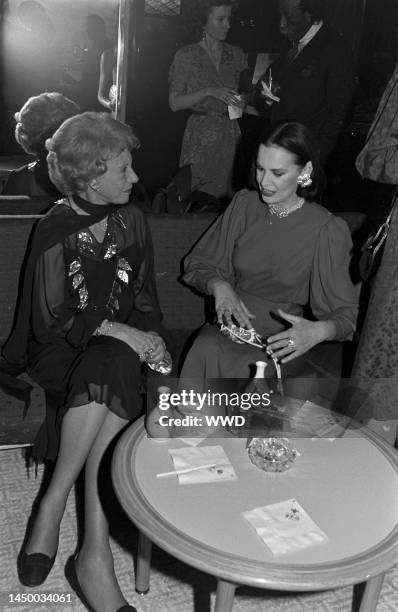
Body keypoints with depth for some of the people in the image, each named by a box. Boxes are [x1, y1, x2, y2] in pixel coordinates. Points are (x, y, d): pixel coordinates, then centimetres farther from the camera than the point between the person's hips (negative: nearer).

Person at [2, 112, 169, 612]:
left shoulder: (130, 222, 7)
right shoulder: (55, 234, -8)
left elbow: (144, 299, 14)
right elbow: (50, 322, -10)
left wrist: (151, 338, -5)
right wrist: (117, 331, -18)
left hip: (119, 345, 4)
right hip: (59, 353, -3)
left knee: (114, 368, -32)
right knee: (113, 371, -35)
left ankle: (51, 511, -24)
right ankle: (94, 557, -27)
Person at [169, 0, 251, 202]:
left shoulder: (236, 55, 10)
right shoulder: (186, 56, 0)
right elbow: (174, 103, -6)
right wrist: (209, 92, -19)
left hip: (231, 136, 3)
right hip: (201, 138, -3)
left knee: (226, 196, 1)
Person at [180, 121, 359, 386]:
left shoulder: (327, 230, -7)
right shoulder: (244, 204, 6)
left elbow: (346, 313, -5)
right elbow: (199, 265, 12)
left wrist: (320, 330, -29)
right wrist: (219, 286, -11)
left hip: (283, 340, -3)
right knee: (206, 351, -32)